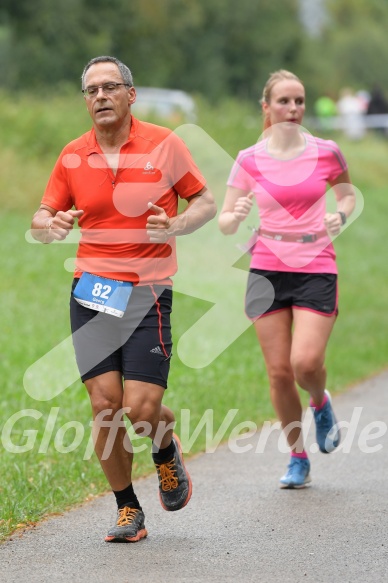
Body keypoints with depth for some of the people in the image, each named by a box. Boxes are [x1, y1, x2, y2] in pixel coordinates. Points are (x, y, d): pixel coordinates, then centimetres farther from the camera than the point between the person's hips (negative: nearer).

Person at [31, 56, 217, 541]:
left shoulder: (163, 144, -1)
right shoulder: (72, 156, 6)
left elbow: (206, 202, 6)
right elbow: (40, 221, 12)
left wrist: (176, 226, -14)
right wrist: (53, 225, -12)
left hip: (148, 291, -2)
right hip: (92, 292, 2)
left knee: (141, 409, -11)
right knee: (104, 406, -5)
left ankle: (167, 451, 25)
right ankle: (128, 510, 12)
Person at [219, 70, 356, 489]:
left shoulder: (325, 153, 1)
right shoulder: (250, 160, 1)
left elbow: (347, 192, 20)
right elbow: (224, 224, 4)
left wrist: (341, 215, -2)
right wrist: (237, 216, -19)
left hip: (317, 270, -1)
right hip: (268, 270, 1)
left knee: (306, 363, -16)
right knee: (279, 371, 1)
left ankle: (321, 403, 21)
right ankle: (297, 458, 17)